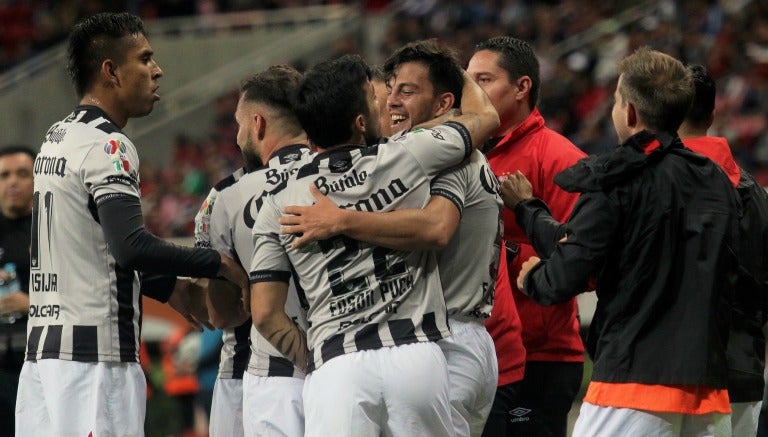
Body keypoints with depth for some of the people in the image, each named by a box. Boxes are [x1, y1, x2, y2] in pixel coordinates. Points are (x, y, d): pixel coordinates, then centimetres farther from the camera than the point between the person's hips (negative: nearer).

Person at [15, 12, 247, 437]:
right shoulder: (106, 146, -12)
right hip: (94, 354, -9)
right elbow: (131, 246, -25)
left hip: (43, 346, 9)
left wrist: (167, 287, 25)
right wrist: (218, 262, -15)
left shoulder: (57, 138, 17)